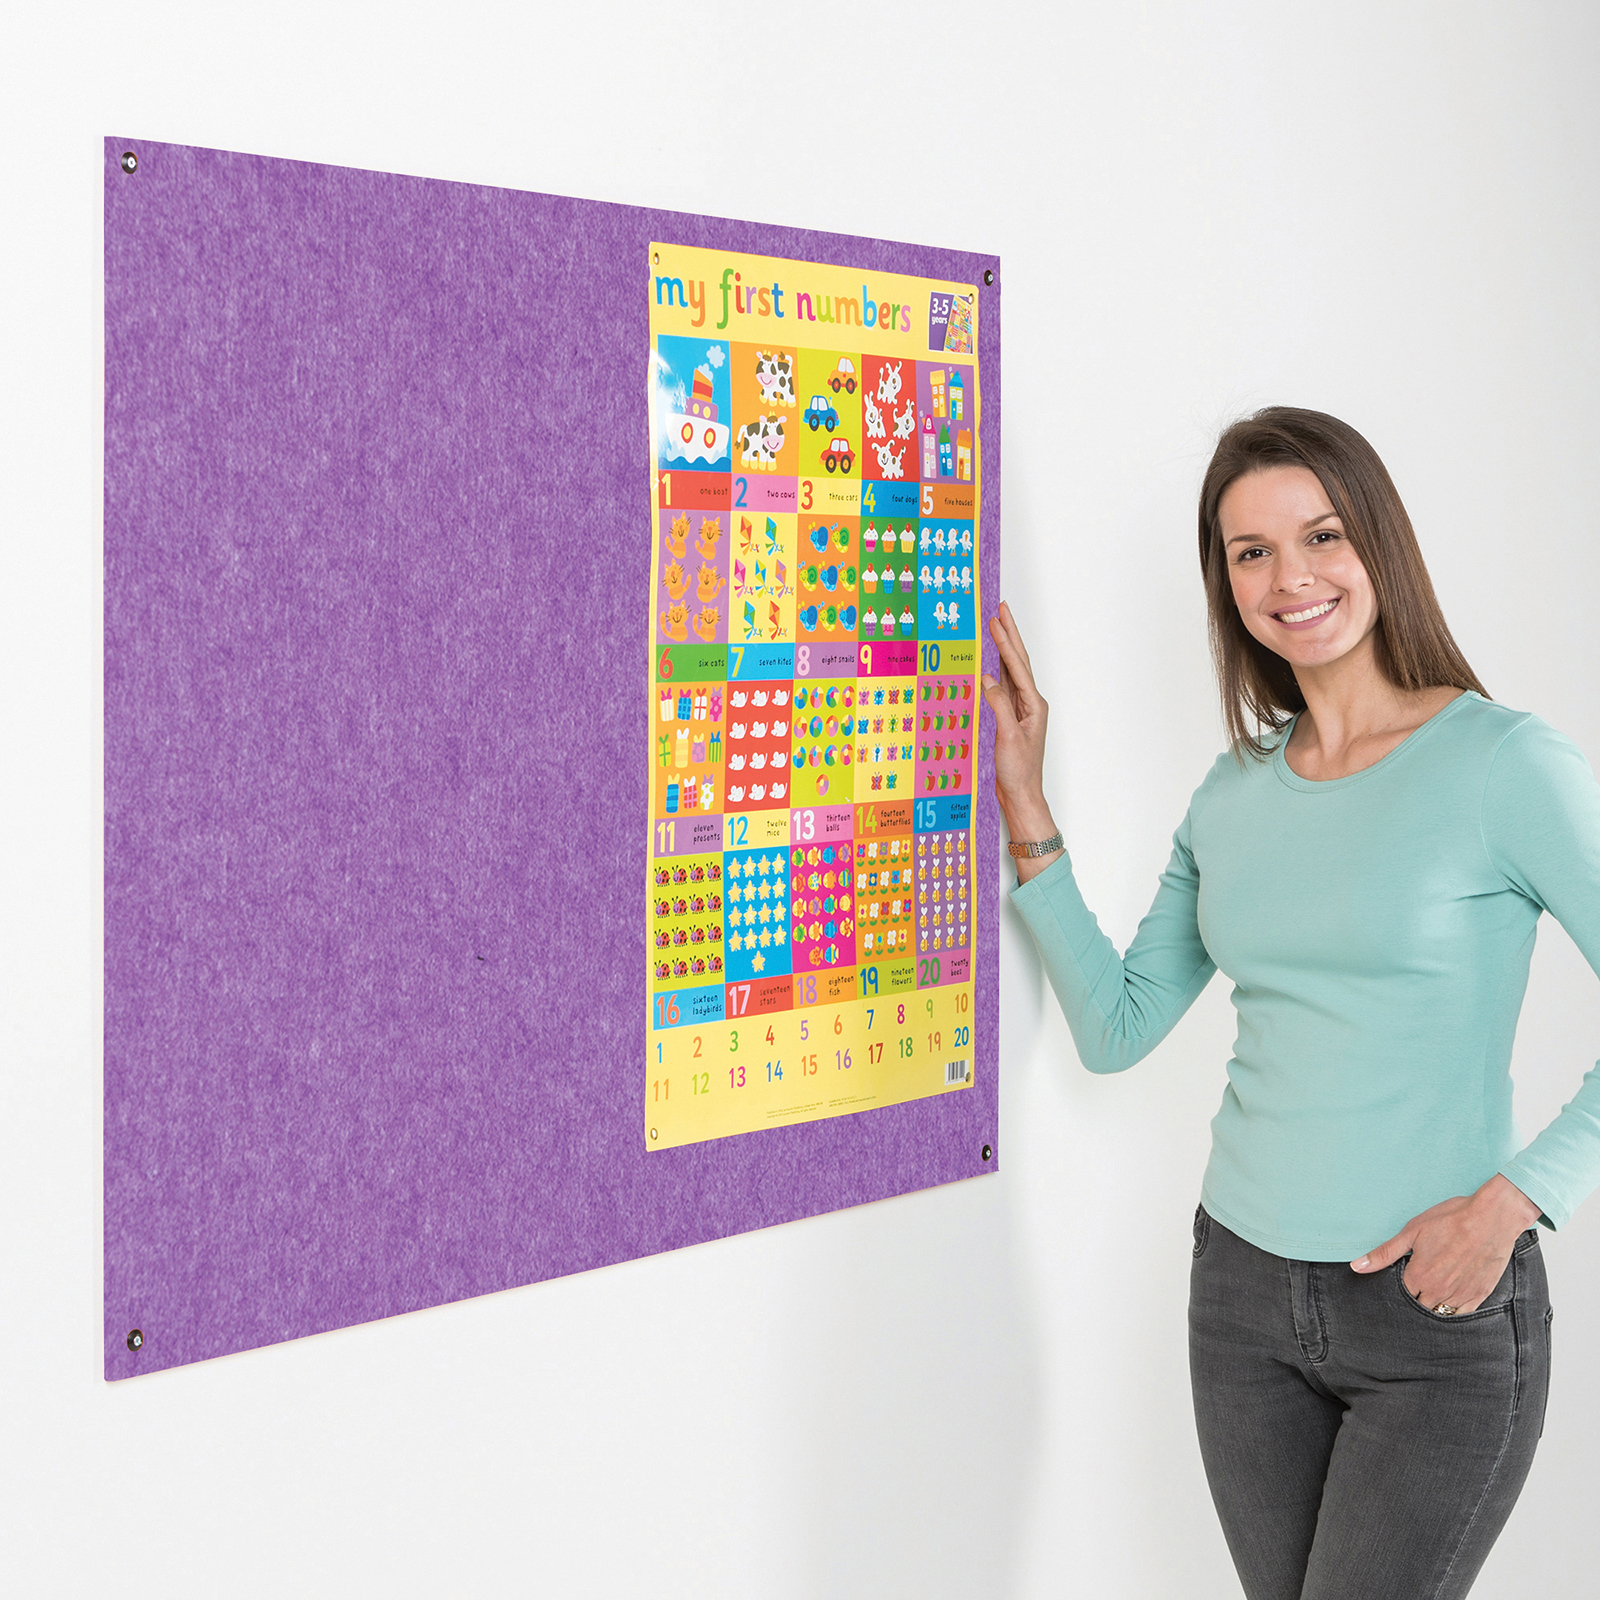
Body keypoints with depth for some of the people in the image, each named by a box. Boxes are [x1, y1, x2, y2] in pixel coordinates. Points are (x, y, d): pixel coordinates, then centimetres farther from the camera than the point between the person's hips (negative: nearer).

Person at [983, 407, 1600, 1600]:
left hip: (1442, 1311, -5)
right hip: (1245, 1288, 6)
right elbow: (1116, 1029, 7)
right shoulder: (1235, 793, 6)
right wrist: (1026, 810, 3)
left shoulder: (1505, 764, -11)